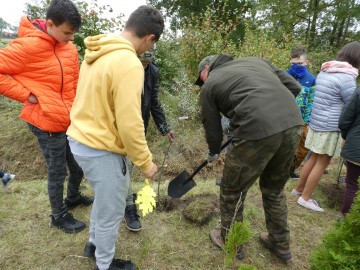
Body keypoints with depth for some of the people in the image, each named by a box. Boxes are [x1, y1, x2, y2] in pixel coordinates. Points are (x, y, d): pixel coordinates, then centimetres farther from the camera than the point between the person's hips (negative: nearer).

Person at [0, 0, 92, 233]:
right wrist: (26, 94, -16)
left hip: (70, 122, 7)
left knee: (79, 166, 20)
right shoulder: (28, 46, -18)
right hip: (48, 123, -7)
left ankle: (73, 197, 48)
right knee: (57, 173, 8)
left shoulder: (69, 47, 4)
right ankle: (59, 216, 31)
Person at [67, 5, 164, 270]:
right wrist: (145, 161, -11)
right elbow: (129, 124, -25)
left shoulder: (96, 53, 4)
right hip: (101, 149, -9)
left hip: (81, 139, 9)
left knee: (105, 198, 30)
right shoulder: (129, 64, -24)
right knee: (111, 212, 14)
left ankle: (94, 242, 51)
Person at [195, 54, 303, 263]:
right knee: (275, 188, 26)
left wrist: (213, 153, 36)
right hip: (294, 124, 7)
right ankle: (281, 243, 43)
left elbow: (213, 129, 16)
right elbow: (294, 87, 20)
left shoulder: (209, 85, 13)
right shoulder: (255, 60, 26)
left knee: (233, 190, 16)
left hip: (258, 130, -6)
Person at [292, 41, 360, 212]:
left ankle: (298, 189, 29)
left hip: (316, 123, 8)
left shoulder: (324, 72, 10)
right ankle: (305, 198, 13)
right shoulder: (346, 77, -16)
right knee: (322, 163, 4)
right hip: (330, 127, -8)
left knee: (314, 159, 18)